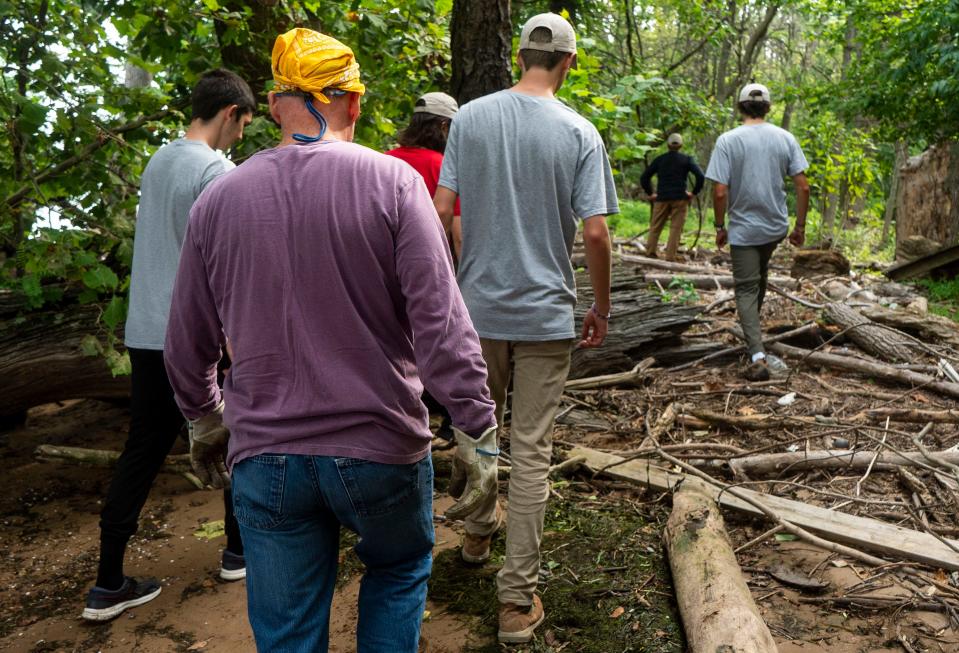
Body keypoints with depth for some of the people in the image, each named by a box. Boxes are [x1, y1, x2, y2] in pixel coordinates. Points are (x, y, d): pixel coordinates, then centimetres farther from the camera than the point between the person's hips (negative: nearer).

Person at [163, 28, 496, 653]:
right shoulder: (392, 182, -10)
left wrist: (205, 424, 23)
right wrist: (478, 431, -9)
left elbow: (188, 343, 8)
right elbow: (440, 321, -16)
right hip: (380, 450, -2)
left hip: (265, 457, 3)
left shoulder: (219, 198, 1)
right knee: (400, 573, 27)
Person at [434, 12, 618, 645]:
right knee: (532, 452, 3)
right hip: (547, 313, -2)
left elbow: (442, 211, -2)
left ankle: (478, 532, 44)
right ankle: (518, 599, 9)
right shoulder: (579, 132, -7)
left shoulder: (469, 117, -1)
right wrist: (601, 309, 3)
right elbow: (595, 233, -11)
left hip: (479, 306, 3)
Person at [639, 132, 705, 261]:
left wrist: (650, 193, 9)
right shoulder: (686, 160, 3)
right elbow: (700, 176, -8)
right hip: (680, 198, -2)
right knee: (676, 228, 0)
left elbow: (644, 178, 4)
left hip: (661, 198, 2)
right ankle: (670, 257, -3)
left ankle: (650, 253, 7)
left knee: (655, 226, 9)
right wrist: (694, 193, -1)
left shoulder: (659, 159, 7)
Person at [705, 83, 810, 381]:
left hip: (744, 228, -4)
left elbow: (720, 192, -15)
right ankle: (752, 326, 42)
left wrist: (720, 227, -1)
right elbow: (802, 186, -2)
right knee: (759, 278, 28)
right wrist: (800, 226, 8)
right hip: (776, 227, 4)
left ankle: (757, 356, -11)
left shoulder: (728, 140, -10)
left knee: (747, 289, 1)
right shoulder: (785, 138, 0)